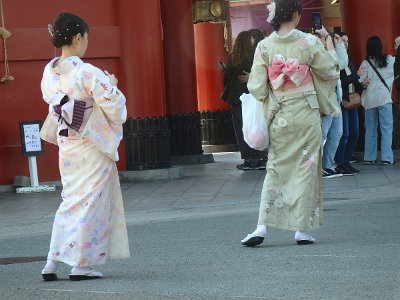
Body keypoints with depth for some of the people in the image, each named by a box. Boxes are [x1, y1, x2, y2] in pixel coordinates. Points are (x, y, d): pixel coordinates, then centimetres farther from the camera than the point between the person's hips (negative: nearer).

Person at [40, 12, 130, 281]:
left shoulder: (49, 74, 1)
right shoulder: (88, 74, -20)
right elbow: (115, 108, -16)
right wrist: (112, 87, 3)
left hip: (67, 148, 6)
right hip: (93, 149, -6)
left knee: (71, 202, 16)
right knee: (91, 203, 3)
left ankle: (53, 262, 12)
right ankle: (82, 266, 6)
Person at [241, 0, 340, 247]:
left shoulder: (265, 46, -4)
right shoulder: (309, 42, -9)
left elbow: (257, 87, -4)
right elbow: (331, 71, 2)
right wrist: (328, 41, 14)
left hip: (279, 117, 2)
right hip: (307, 114, -2)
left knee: (276, 170, 10)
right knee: (306, 168, 5)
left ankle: (263, 226, 0)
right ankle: (302, 229, 6)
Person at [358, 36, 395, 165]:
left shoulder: (365, 63, -2)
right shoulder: (390, 60, 0)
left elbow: (360, 81, -6)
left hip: (369, 100, 1)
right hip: (384, 98, -1)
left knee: (370, 130, 10)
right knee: (387, 129, 0)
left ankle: (369, 157, 12)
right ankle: (386, 158, -7)